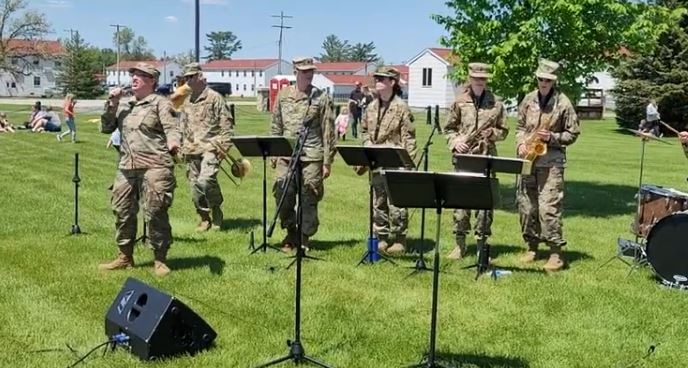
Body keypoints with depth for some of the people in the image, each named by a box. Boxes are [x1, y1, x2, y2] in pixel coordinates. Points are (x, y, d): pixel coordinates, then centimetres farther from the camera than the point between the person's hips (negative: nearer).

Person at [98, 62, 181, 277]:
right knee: (122, 211, 10)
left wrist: (173, 142, -33)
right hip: (126, 168, 7)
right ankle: (125, 257, 24)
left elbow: (171, 128, -11)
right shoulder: (124, 107, 20)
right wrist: (112, 104, 7)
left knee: (155, 214, -6)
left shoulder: (160, 103, 1)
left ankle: (160, 260, 5)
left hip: (154, 167, -6)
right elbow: (106, 128, 19)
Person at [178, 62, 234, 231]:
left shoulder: (215, 98, -3)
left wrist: (222, 147, -12)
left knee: (205, 180, -24)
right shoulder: (186, 102, 16)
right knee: (195, 186, 6)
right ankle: (204, 218, 20)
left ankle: (216, 209, 1)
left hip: (210, 148, -7)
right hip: (191, 151, 7)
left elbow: (227, 124, -6)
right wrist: (183, 148, 17)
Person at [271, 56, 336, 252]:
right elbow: (276, 126, 15)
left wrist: (327, 162, -4)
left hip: (312, 156, -2)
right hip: (286, 154, 2)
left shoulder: (322, 98, 0)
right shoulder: (283, 95, 9)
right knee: (283, 195, -1)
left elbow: (328, 132, -1)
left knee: (308, 199, 1)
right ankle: (291, 232, 21)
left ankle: (304, 238, 14)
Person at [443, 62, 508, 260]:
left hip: (487, 157, 0)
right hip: (463, 157, 0)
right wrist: (454, 142, -7)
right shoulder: (459, 102, 6)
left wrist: (492, 133, -10)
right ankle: (460, 244, 11)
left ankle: (482, 244, 10)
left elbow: (503, 131, 11)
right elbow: (448, 128, 11)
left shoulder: (496, 103, 5)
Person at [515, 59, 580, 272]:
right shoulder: (528, 99, 10)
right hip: (527, 160, 5)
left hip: (551, 161, -5)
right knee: (526, 205, 8)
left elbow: (573, 133, 1)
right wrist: (521, 143, 0)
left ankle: (556, 252, -4)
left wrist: (552, 138, -15)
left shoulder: (563, 103, -3)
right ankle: (531, 246, 22)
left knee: (549, 207, -11)